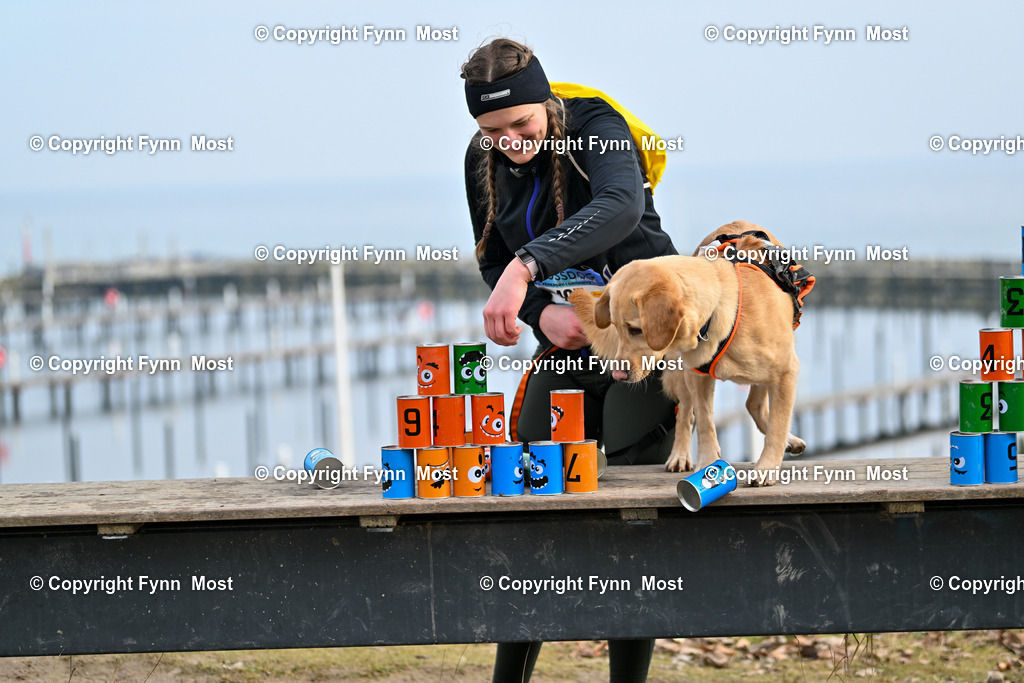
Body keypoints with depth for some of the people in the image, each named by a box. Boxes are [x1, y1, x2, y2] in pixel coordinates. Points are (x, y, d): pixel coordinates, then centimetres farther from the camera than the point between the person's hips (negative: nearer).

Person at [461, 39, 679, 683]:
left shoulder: (595, 125, -19)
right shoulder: (483, 159, -1)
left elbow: (620, 207, -41)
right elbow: (494, 262, 10)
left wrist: (525, 269, -53)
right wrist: (540, 312, -13)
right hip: (568, 342, 6)